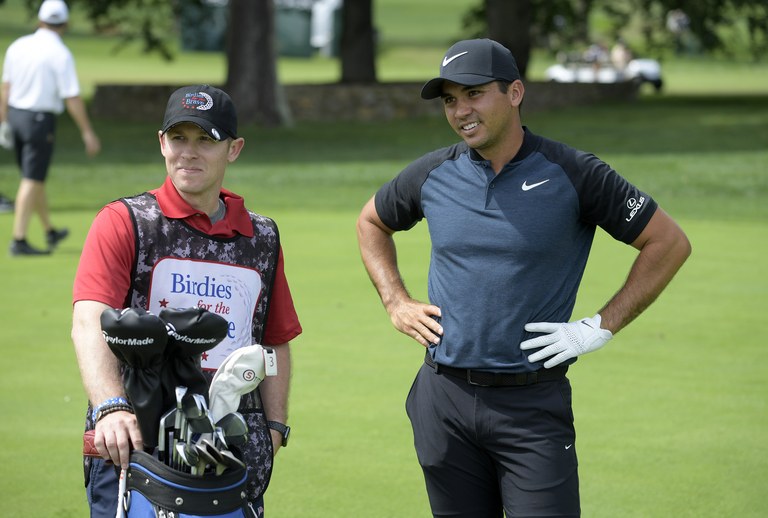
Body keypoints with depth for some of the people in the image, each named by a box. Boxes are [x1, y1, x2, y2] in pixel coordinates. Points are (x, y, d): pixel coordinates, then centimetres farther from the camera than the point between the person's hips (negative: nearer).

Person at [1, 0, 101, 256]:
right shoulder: (60, 54, -14)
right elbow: (72, 98, -16)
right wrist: (87, 133, -11)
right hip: (40, 120, -7)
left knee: (35, 177, 18)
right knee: (32, 181, -5)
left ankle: (50, 231, 32)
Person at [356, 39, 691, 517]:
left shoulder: (572, 174, -6)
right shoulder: (433, 174, 5)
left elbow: (669, 243, -1)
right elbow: (372, 222, 26)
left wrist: (603, 327, -6)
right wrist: (396, 303, 12)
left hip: (534, 401, -4)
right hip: (444, 400, 4)